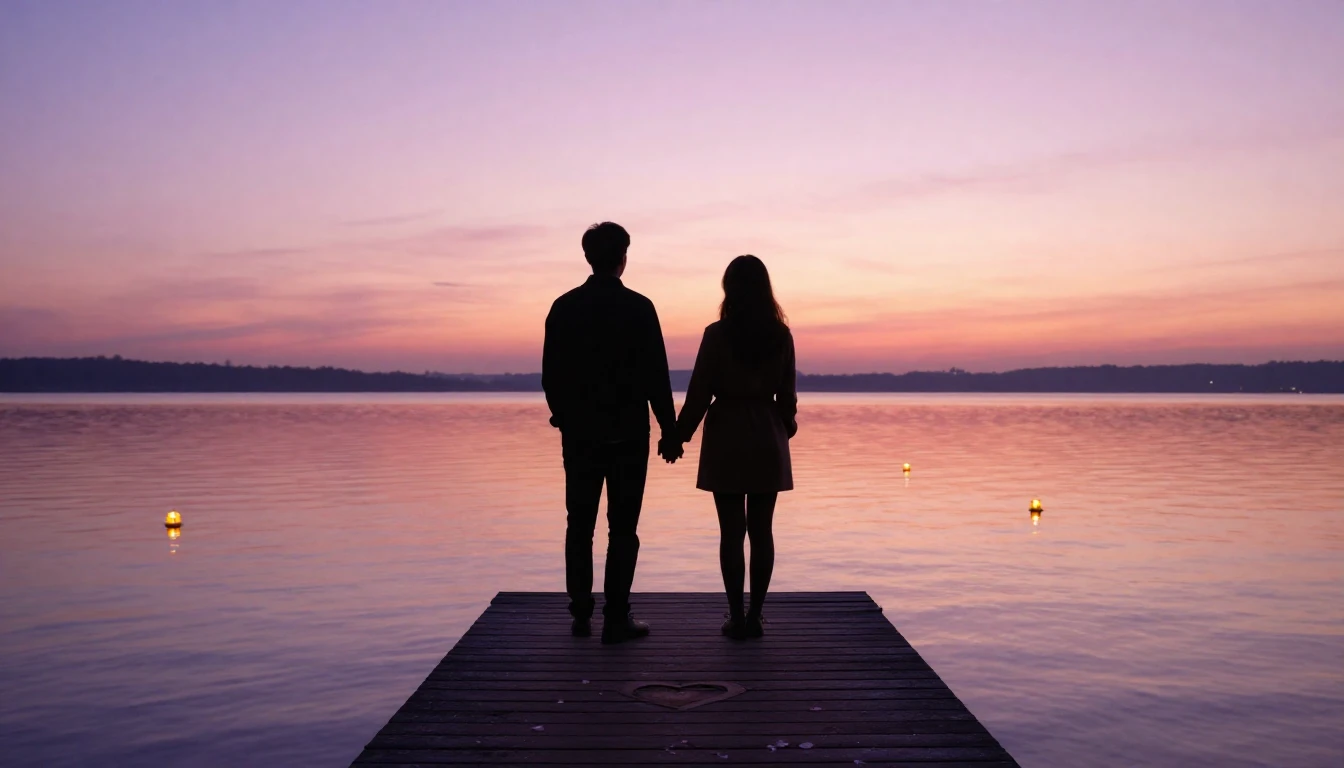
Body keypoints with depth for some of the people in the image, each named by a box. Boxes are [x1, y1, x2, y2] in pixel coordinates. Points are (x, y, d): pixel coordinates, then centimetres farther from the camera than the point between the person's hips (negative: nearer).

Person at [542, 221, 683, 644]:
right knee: (622, 528, 3)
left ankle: (580, 615, 18)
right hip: (627, 435, -3)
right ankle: (616, 620, 4)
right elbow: (656, 376, -9)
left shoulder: (563, 307, 1)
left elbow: (550, 374, 4)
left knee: (579, 525, 12)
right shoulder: (638, 307, -8)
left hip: (579, 434, 3)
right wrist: (670, 430, -1)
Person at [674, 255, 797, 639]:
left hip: (727, 438, -3)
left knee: (731, 532, 3)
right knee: (762, 531, 7)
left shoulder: (717, 334, -9)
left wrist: (680, 435, 4)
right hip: (767, 439, 3)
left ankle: (736, 617, 6)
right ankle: (754, 616, 10)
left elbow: (700, 391, -7)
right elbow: (787, 393, 5)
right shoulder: (781, 335, 0)